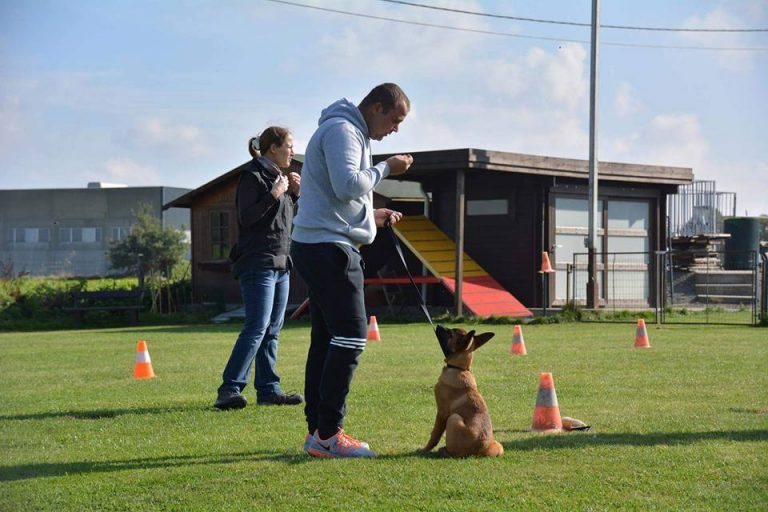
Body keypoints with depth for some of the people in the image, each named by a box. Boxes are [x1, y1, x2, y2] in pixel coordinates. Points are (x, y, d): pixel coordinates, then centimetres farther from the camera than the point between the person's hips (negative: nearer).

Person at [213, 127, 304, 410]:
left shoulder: (277, 177, 19)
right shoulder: (253, 176, -8)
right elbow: (247, 217, -15)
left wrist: (294, 193, 11)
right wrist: (274, 195, -19)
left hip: (280, 264, 9)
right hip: (258, 264, -9)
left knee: (272, 330, 7)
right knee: (257, 328, -15)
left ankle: (268, 389, 9)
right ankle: (229, 390, -17)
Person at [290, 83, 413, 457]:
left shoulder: (352, 133, 23)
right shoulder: (341, 130, -10)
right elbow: (347, 186, -22)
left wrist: (372, 216, 17)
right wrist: (386, 168, -10)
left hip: (320, 247, 11)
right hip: (328, 247, -11)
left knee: (328, 338, 10)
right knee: (351, 335, -13)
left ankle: (317, 430, 12)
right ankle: (328, 433, -13)